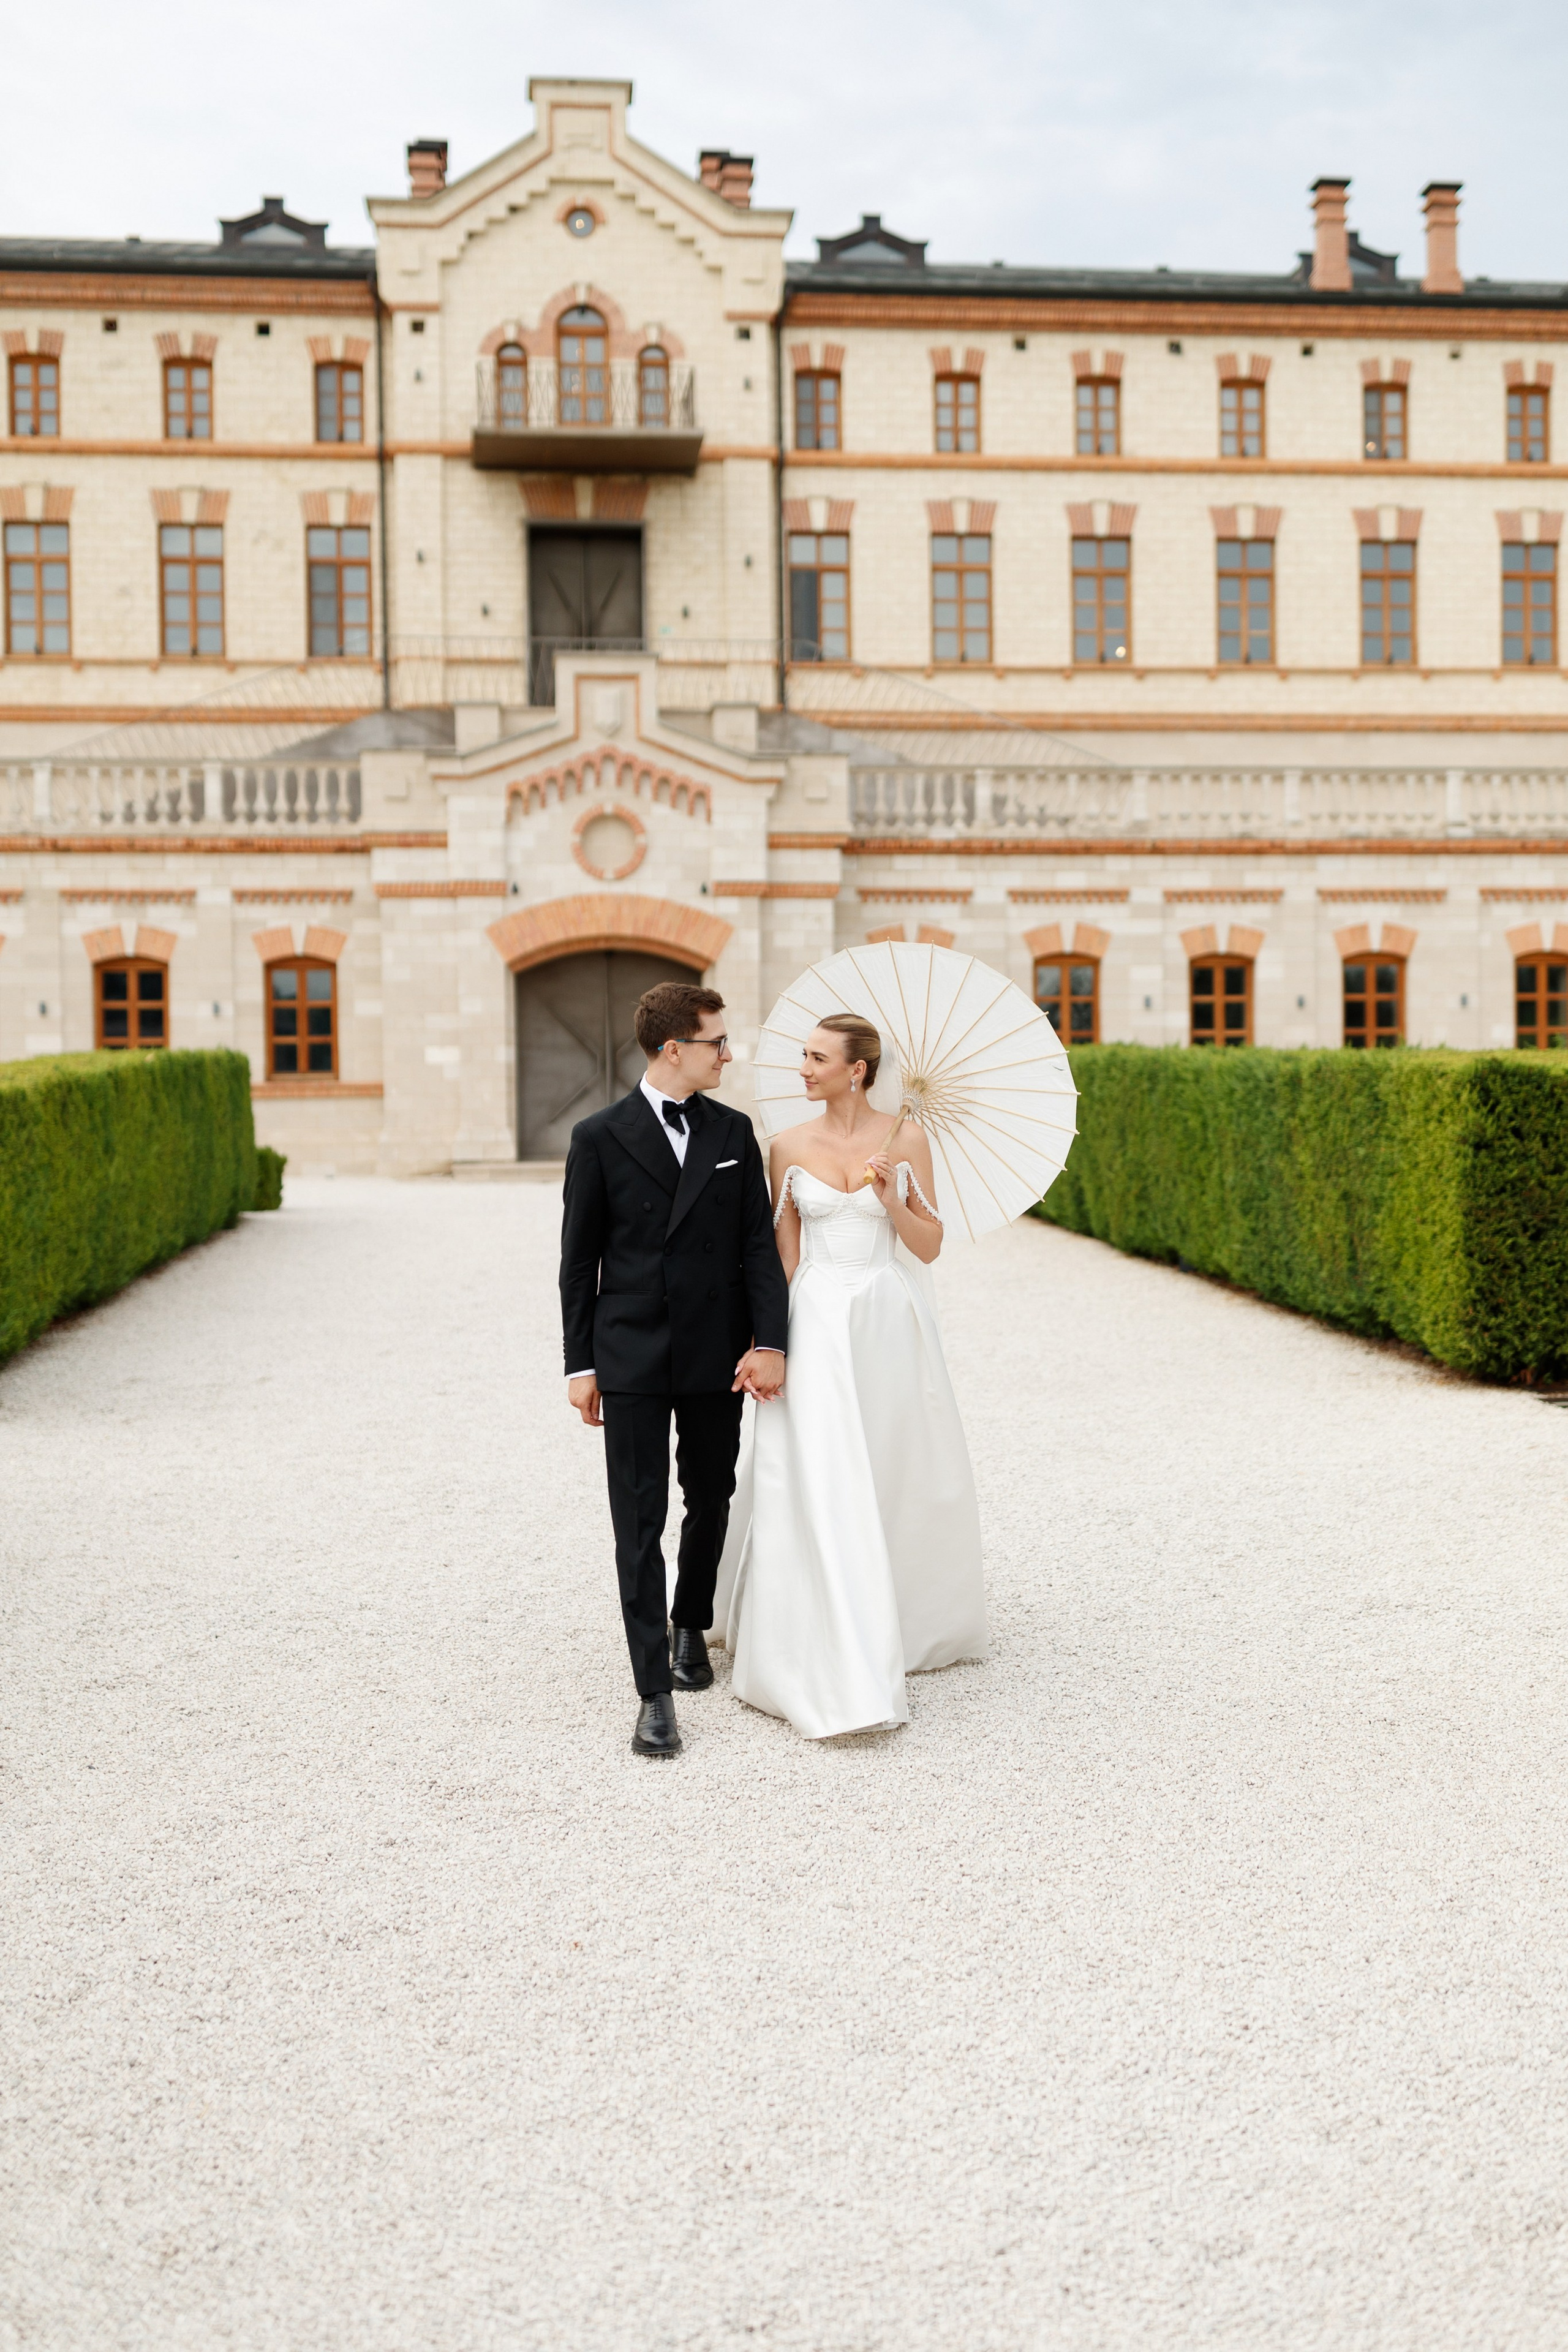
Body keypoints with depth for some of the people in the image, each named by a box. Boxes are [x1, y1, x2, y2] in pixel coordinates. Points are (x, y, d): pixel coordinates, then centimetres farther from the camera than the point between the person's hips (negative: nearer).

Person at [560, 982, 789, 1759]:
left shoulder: (734, 1133, 5)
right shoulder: (600, 1137, -3)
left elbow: (758, 1245, 1)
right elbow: (579, 1259, 1)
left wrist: (770, 1341, -11)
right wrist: (580, 1364, -1)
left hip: (716, 1356, 3)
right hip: (631, 1358, -3)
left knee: (711, 1503, 16)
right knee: (640, 1524, -3)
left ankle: (690, 1624, 40)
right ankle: (655, 1691, 0)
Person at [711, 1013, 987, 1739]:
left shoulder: (905, 1139, -1)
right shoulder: (790, 1147, 2)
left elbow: (930, 1246, 0)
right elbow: (784, 1256, 6)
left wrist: (891, 1199, -17)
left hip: (890, 1323, 0)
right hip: (816, 1322, 0)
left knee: (900, 1479, 11)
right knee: (821, 1485, -8)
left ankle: (911, 1621, 38)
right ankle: (841, 1672, -5)